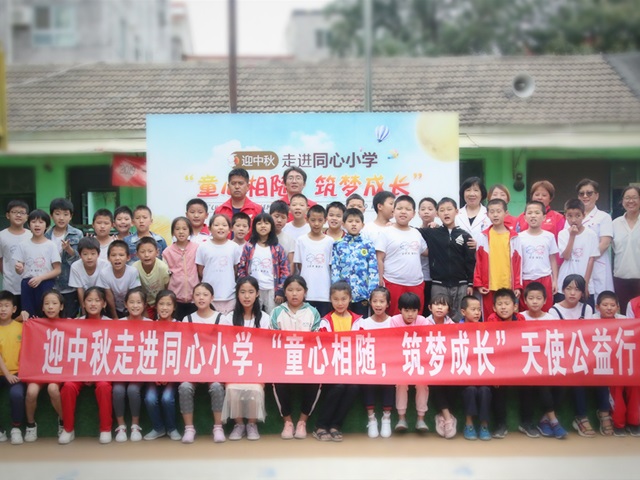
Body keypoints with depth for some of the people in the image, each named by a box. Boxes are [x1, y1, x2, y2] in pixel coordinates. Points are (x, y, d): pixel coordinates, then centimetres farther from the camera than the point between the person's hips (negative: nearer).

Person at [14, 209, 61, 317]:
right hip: (28, 285, 2)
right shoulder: (23, 245, 4)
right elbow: (20, 271, 6)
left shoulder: (51, 245, -3)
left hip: (46, 284, -2)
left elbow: (57, 270, -3)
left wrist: (40, 278, -16)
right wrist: (19, 268, -18)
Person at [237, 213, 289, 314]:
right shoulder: (248, 247, 3)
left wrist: (281, 291, -5)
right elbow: (241, 268, 3)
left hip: (272, 290, 0)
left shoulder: (277, 248, 2)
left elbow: (285, 270, 1)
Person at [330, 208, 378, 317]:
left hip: (362, 294, 0)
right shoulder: (338, 246, 4)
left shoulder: (368, 245, 3)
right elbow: (334, 271, 2)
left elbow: (373, 271, 0)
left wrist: (371, 294, -6)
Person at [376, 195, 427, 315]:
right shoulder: (386, 233, -3)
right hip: (393, 284, -5)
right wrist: (381, 282, -10)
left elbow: (426, 251, 24)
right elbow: (379, 259, -4)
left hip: (416, 284, 5)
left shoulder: (416, 233, 12)